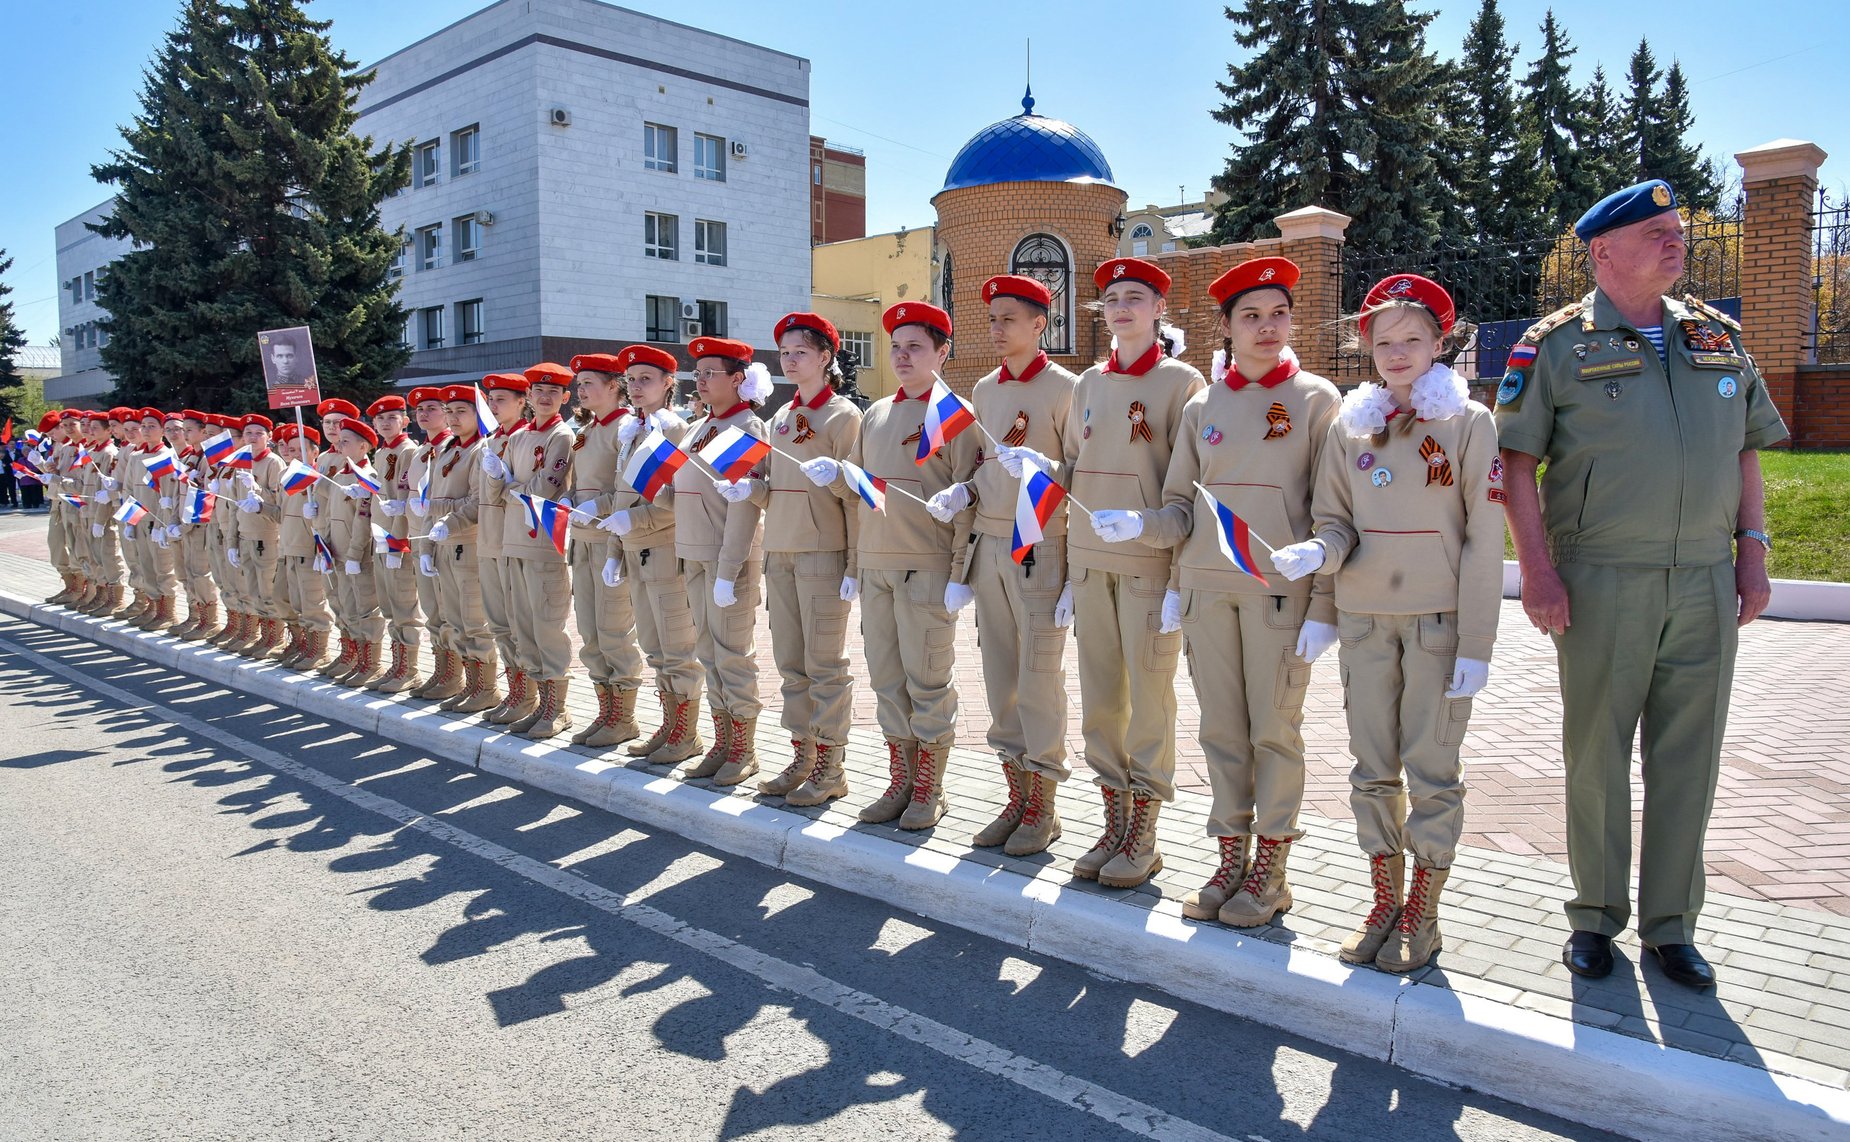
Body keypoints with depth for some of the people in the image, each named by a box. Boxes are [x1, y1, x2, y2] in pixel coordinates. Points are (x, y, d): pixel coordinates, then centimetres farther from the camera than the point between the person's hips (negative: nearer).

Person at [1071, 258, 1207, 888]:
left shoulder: (1182, 382, -3)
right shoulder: (1088, 383, 13)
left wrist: (1164, 553, -16)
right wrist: (1067, 573, 12)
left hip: (1150, 565, -5)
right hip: (1091, 563, 5)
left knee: (1148, 699, 2)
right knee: (1100, 700, 9)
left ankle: (1143, 840, 13)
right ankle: (1114, 825, 22)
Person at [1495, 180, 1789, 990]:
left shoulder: (1719, 337, 12)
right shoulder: (1555, 345, -2)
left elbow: (1746, 450, 17)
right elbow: (1517, 459, -5)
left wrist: (1751, 547, 7)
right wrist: (1537, 568, -13)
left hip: (1705, 582, 4)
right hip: (1600, 583, -4)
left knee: (1687, 759, 9)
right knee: (1596, 754, 5)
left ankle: (1670, 924, 22)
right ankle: (1596, 915, 21)